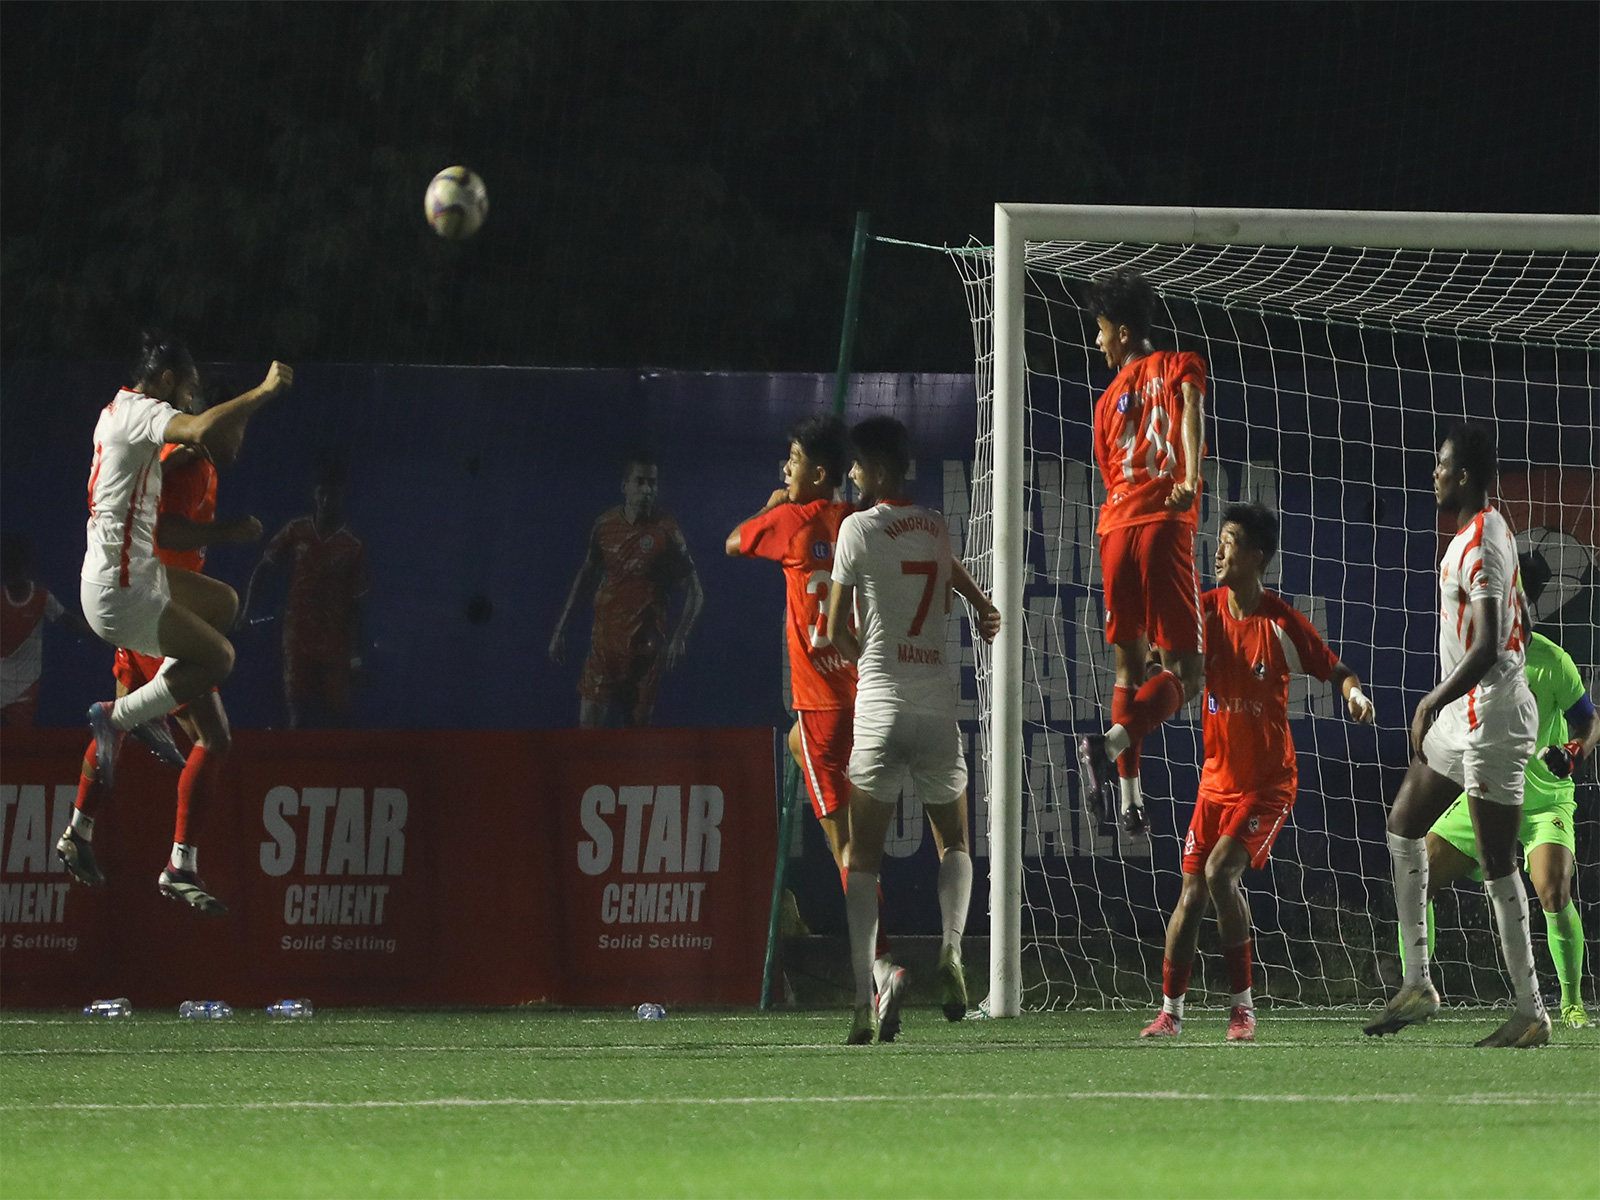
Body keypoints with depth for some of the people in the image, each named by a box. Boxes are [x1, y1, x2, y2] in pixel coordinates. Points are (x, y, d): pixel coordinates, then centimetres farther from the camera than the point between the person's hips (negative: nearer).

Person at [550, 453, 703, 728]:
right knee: (589, 723, -6)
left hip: (645, 645, -3)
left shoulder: (666, 532, -7)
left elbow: (694, 591, -4)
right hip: (604, 640, 3)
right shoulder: (605, 525, 4)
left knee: (638, 724, 3)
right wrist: (561, 628, 17)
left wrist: (680, 637, -19)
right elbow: (586, 575, 18)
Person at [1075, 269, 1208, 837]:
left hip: (1116, 527, 4)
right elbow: (1190, 404, -16)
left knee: (1130, 663, 13)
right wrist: (1190, 477, -29)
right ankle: (1110, 744, -26)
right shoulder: (1180, 365, 7)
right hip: (1165, 523, -4)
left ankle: (1129, 798, 5)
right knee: (1185, 673, -2)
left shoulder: (1109, 400, 18)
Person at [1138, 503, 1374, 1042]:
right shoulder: (1207, 609, 1)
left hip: (1268, 781, -5)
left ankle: (1243, 1004, -12)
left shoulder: (1282, 623, -10)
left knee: (1221, 872, -22)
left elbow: (1334, 669, -3)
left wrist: (1353, 691, -26)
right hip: (1217, 778, 5)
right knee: (1191, 892, 3)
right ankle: (1170, 1011, 16)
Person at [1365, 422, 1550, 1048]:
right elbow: (1520, 629, 21)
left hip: (1490, 715, -11)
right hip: (1462, 714, 11)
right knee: (1403, 826, 16)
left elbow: (1488, 649, -26)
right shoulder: (1493, 531, 12)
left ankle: (1531, 1013, -4)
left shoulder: (1480, 546, -20)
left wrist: (1432, 704, -22)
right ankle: (1418, 984, 17)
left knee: (1497, 866, -7)